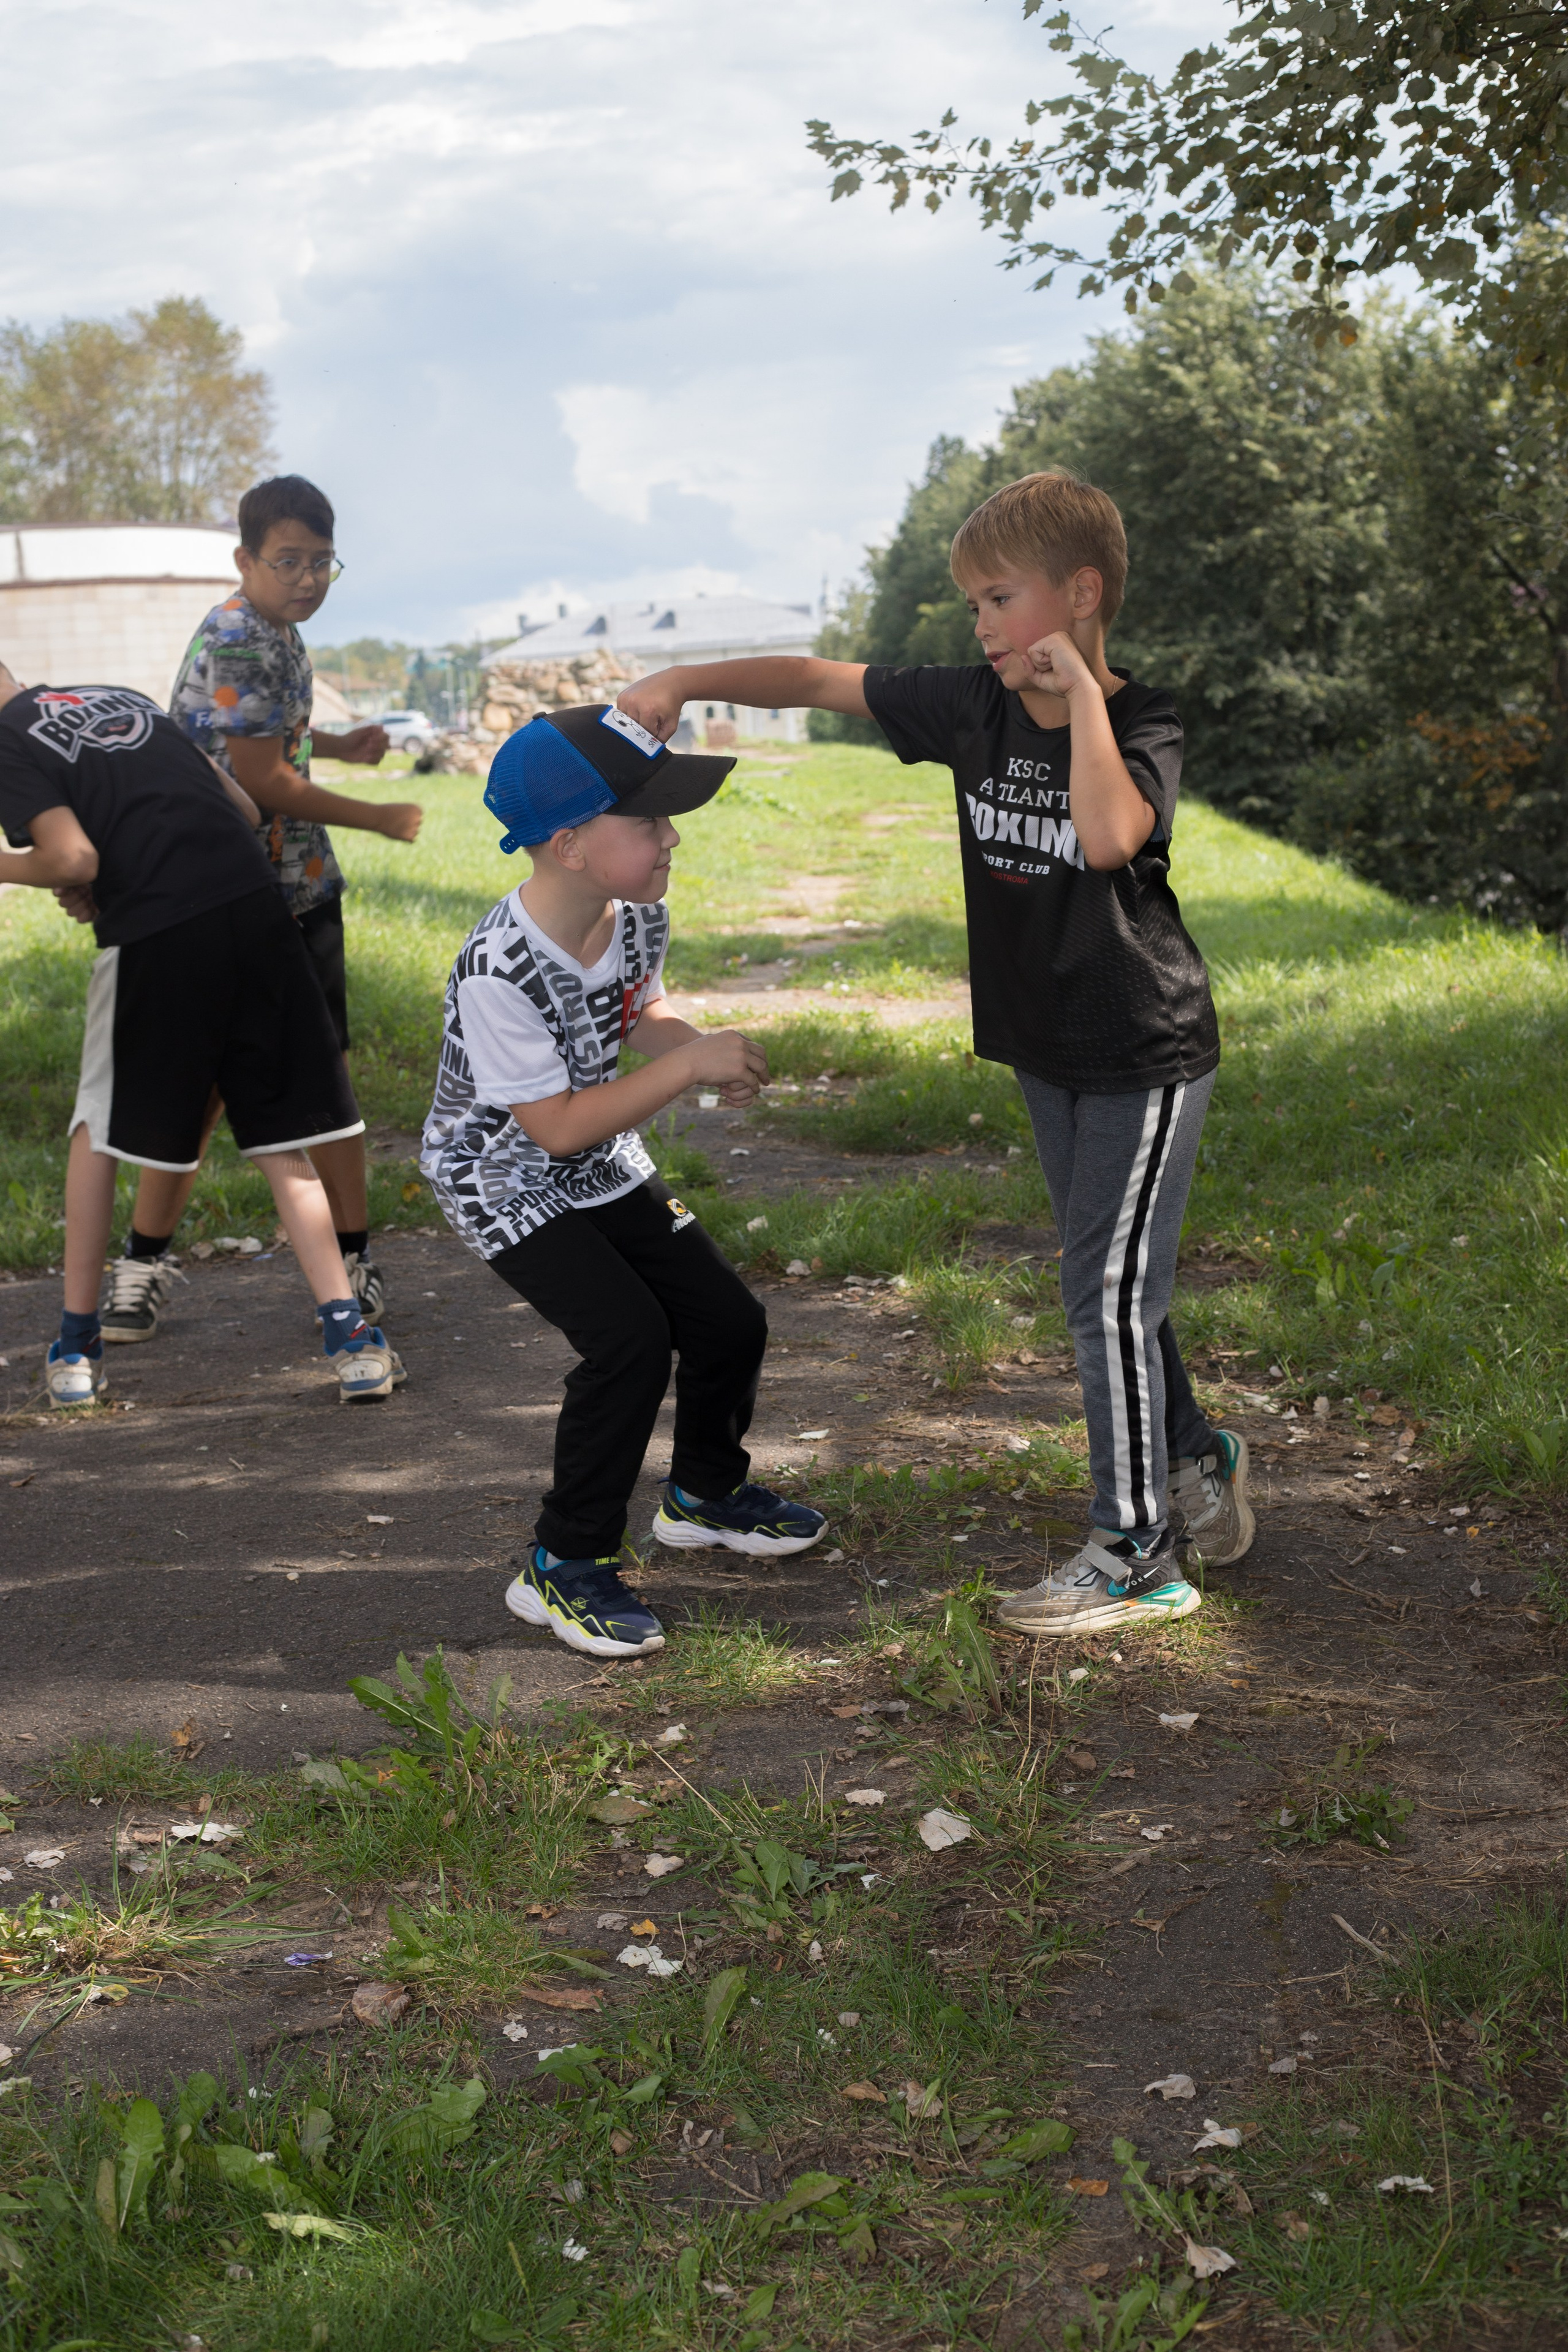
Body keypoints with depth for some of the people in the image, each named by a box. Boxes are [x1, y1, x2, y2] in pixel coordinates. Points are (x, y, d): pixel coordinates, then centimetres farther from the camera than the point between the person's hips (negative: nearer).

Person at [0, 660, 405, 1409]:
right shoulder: (123, 700, 25)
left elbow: (74, 858, -10)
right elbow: (243, 810, 21)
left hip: (154, 936, -5)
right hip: (255, 906, 5)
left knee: (98, 1133, 15)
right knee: (282, 1143, 9)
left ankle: (77, 1346, 21)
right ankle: (348, 1333, 0)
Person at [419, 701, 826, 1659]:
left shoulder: (640, 917, -9)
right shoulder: (501, 970, -33)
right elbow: (558, 1127, -31)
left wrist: (706, 1048, -10)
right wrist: (690, 1066, -31)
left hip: (606, 1169, 8)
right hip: (506, 1180, -8)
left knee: (729, 1320, 8)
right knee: (629, 1338, -23)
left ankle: (705, 1493, 38)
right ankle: (564, 1569, -6)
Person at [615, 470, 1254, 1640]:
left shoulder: (1145, 724, -17)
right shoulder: (975, 705, -1)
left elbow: (1109, 835, -38)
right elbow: (825, 680, 3)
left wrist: (1081, 693, -30)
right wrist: (686, 680, -4)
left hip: (1148, 1050, -7)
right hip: (1048, 1048, 7)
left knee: (1110, 1289, -6)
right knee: (1113, 1281, 17)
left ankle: (1137, 1555, 2)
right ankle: (1195, 1457, 38)